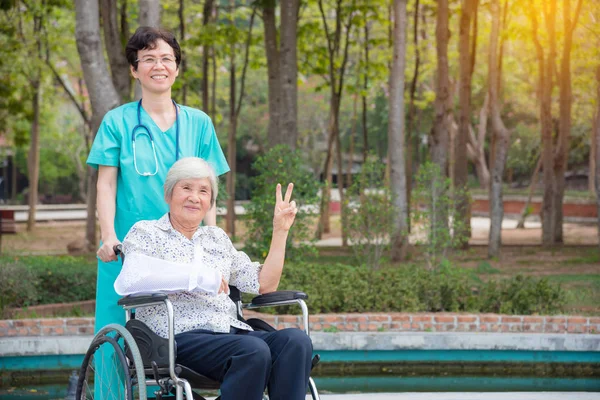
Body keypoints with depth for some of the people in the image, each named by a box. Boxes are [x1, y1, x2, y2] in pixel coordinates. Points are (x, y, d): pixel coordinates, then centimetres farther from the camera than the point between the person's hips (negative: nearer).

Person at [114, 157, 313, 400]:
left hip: (231, 332, 6)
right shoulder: (146, 232, 10)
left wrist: (280, 231, 17)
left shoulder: (217, 238, 27)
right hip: (181, 337, -6)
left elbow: (264, 285, 22)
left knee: (296, 340, -25)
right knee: (254, 350, -35)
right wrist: (200, 277, -10)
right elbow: (131, 278, -13)